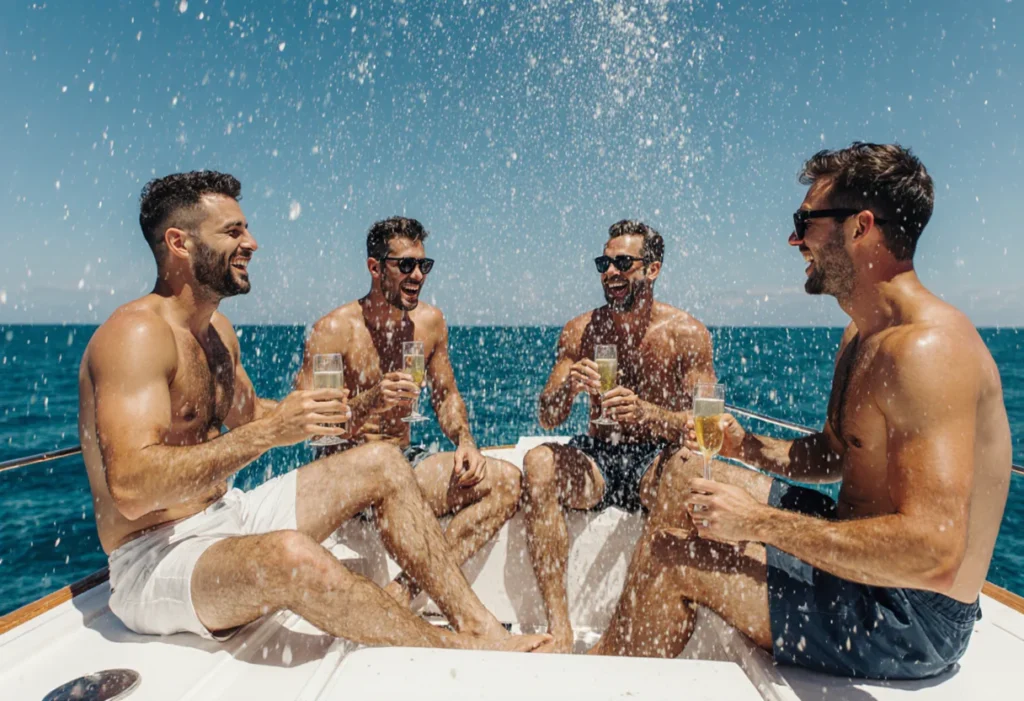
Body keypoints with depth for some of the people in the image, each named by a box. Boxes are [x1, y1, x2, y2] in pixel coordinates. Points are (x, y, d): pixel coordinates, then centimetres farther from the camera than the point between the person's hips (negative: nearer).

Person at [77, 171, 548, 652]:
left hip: (228, 516, 9)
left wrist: (299, 412, 4)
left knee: (382, 463, 1)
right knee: (290, 555, -40)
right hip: (154, 561, -9)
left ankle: (478, 623, -3)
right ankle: (460, 649, -16)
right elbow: (132, 491, -29)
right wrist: (269, 431, -31)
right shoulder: (138, 333, -19)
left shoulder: (215, 327, 8)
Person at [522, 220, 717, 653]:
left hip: (656, 459, -1)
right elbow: (548, 419, 1)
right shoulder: (581, 331, 3)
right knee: (538, 462, -28)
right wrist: (567, 389, -23)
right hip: (597, 459, 2)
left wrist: (647, 413, -29)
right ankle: (558, 625, -25)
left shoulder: (686, 334, -3)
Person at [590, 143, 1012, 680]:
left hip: (913, 619, -9)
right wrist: (747, 447, -2)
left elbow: (935, 556, -32)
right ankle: (615, 647, 17)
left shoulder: (927, 348, -26)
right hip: (859, 555, 10)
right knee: (684, 476, 7)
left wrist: (758, 522, -26)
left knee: (673, 556, -16)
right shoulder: (861, 335, 7)